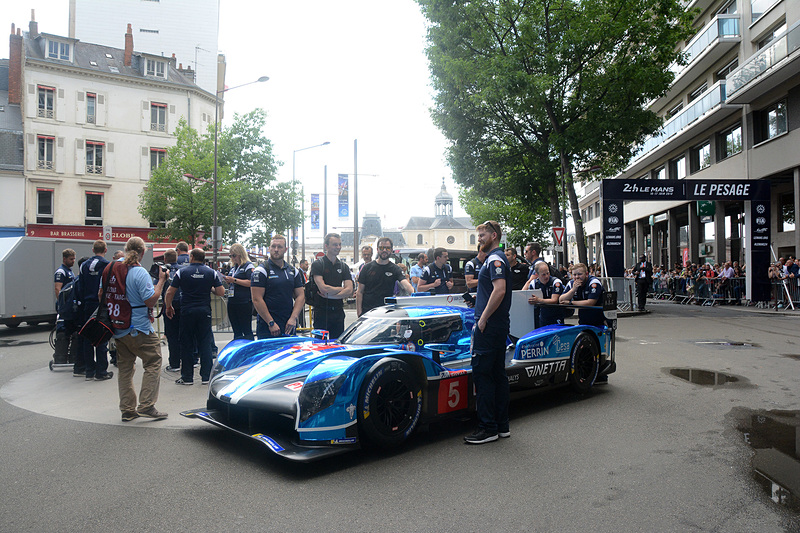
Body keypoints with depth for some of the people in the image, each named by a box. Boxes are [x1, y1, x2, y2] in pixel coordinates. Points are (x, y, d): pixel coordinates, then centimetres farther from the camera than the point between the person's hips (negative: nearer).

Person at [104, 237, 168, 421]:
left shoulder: (110, 269, 6)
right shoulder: (140, 273, -16)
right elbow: (151, 300, -18)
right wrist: (161, 281, -10)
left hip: (117, 330, 7)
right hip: (139, 329, -7)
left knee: (125, 368, 14)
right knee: (153, 364, 4)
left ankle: (127, 410, 18)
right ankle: (146, 406, -1)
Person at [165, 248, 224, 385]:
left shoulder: (182, 272, -2)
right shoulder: (211, 272, 2)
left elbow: (170, 293, -2)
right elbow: (221, 292, 0)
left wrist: (168, 307, 13)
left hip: (187, 312, -1)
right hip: (204, 312, 1)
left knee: (186, 345, 7)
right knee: (205, 344, 7)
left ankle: (187, 377, 12)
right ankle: (206, 376, 9)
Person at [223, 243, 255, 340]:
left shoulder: (248, 266, -6)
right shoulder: (233, 268, 20)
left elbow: (250, 283, -17)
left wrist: (234, 280, -18)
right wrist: (227, 280, 6)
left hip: (244, 303, -8)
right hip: (232, 302, 8)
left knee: (247, 330, -7)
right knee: (236, 331, 13)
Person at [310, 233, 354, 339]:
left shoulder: (343, 266, 12)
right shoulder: (317, 264, -3)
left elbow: (349, 291, 0)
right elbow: (323, 288, -15)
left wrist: (329, 295, -11)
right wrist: (342, 289, -2)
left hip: (338, 311, 4)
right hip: (321, 311, -4)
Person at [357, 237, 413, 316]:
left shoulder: (395, 269, 3)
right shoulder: (367, 267, 4)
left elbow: (405, 284, -15)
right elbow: (360, 292, 4)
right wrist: (359, 312, -4)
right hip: (366, 311, 0)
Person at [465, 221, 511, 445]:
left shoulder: (495, 259, -12)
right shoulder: (495, 258, 20)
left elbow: (499, 290, -25)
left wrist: (483, 319, -21)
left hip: (489, 327, -10)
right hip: (499, 326, 10)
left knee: (482, 373, -7)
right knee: (497, 373, 12)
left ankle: (488, 428, -2)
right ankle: (502, 425, 18)